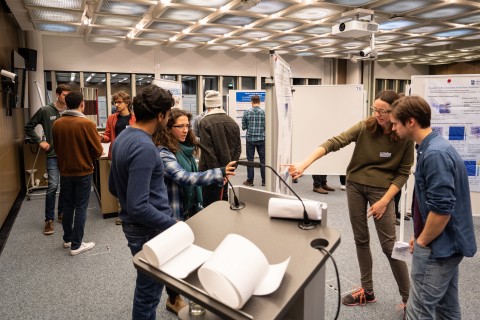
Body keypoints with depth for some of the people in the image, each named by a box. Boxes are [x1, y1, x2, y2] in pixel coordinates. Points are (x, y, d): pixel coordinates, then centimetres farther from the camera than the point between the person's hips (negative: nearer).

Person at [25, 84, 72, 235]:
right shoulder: (45, 111, -3)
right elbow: (29, 127, 6)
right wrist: (40, 141, -3)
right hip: (53, 155, -2)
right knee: (53, 186, -5)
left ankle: (62, 213, 26)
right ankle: (49, 219, 7)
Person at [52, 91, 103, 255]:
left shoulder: (57, 124, -3)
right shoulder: (87, 124, -18)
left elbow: (56, 148, 9)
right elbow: (98, 150, -13)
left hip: (65, 171, 5)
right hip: (83, 172, -5)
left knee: (68, 206, 17)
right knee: (80, 208, 4)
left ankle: (67, 239, 31)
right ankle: (76, 245, 10)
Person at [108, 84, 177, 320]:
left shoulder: (123, 137, 5)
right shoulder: (144, 147, -26)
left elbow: (113, 187, 14)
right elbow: (138, 207, -29)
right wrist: (175, 225, -21)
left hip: (134, 226, 9)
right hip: (149, 230, -9)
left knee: (146, 286, 26)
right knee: (149, 291, 10)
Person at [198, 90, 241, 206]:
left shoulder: (205, 122, -10)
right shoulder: (232, 122, 6)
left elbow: (208, 150, -16)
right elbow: (238, 148, 4)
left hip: (210, 171, -5)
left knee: (210, 203, 1)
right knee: (223, 200, 19)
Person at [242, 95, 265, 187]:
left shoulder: (247, 112, -3)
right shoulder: (264, 112, -3)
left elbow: (243, 127, 1)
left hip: (250, 139, 0)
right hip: (261, 139, 0)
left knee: (250, 160, 6)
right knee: (263, 160, 8)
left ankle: (250, 181, 11)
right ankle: (264, 180, 12)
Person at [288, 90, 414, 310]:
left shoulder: (405, 138, -12)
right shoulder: (365, 127, -11)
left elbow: (403, 173, -6)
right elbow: (334, 143, -21)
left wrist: (384, 201, -15)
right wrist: (304, 164, -33)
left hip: (381, 189, -3)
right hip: (355, 186, 3)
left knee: (389, 244, -1)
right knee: (361, 240, 11)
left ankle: (408, 298, 17)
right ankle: (367, 291, 28)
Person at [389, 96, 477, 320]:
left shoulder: (435, 154, -24)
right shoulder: (432, 148, 8)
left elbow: (442, 210, -26)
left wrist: (422, 242, -11)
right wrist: (421, 235, 17)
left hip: (438, 247, -10)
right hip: (448, 243, 10)